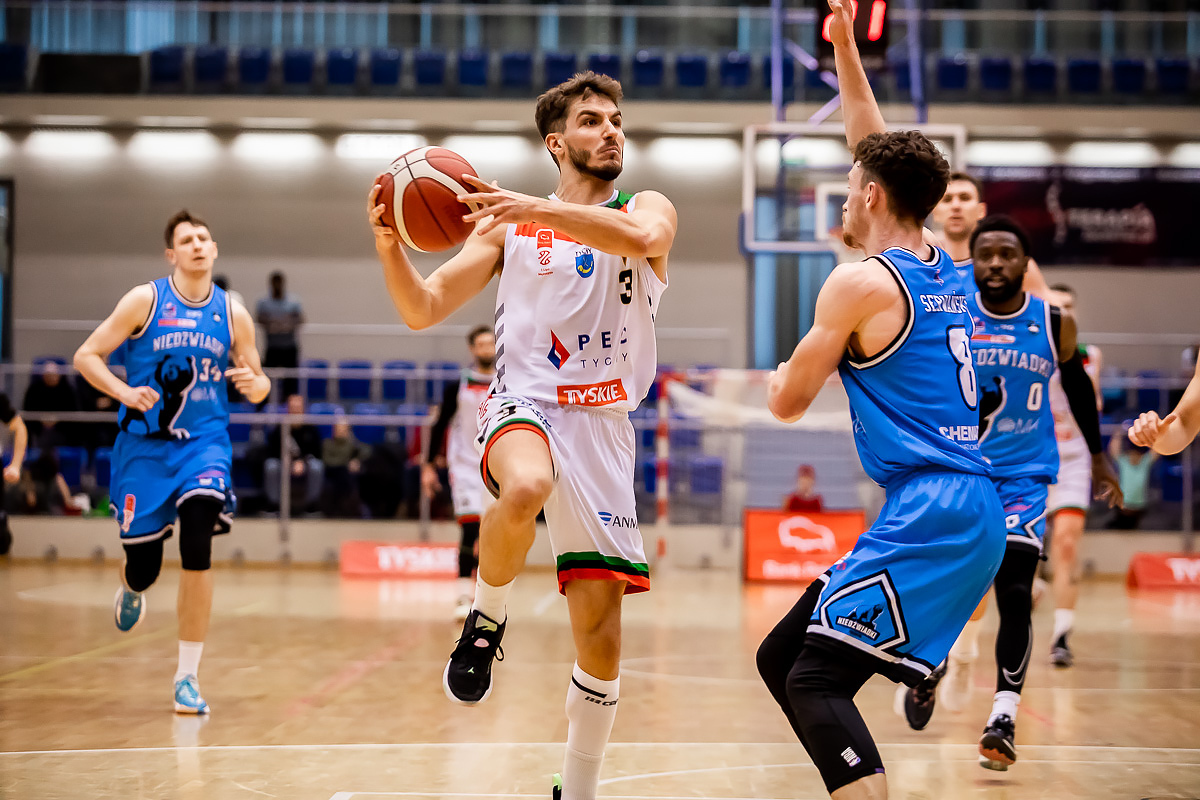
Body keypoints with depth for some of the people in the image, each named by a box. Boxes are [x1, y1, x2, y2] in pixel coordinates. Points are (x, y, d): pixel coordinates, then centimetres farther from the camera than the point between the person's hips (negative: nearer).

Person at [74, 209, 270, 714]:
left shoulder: (232, 314, 4)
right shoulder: (145, 300, -3)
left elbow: (257, 385, 13)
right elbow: (86, 356, -3)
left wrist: (255, 383, -11)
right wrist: (124, 392, -20)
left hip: (204, 444, 0)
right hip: (144, 445, 0)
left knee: (197, 546, -22)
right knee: (143, 565, 3)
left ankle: (188, 676, -13)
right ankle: (132, 589, 46)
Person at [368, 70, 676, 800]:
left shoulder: (649, 209, 9)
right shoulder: (509, 223, 10)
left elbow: (642, 238, -18)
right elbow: (423, 310, 6)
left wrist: (540, 210, -28)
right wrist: (389, 244, -13)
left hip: (603, 427, 1)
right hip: (524, 404, -1)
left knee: (603, 637, -1)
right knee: (527, 488, -40)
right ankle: (486, 621, -12)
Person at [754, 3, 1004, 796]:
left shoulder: (860, 282, -8)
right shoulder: (947, 270, 15)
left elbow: (788, 403, -1)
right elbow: (882, 154, 29)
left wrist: (780, 376, 23)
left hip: (927, 514, -9)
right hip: (971, 511, 9)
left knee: (817, 678, -15)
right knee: (782, 659, 12)